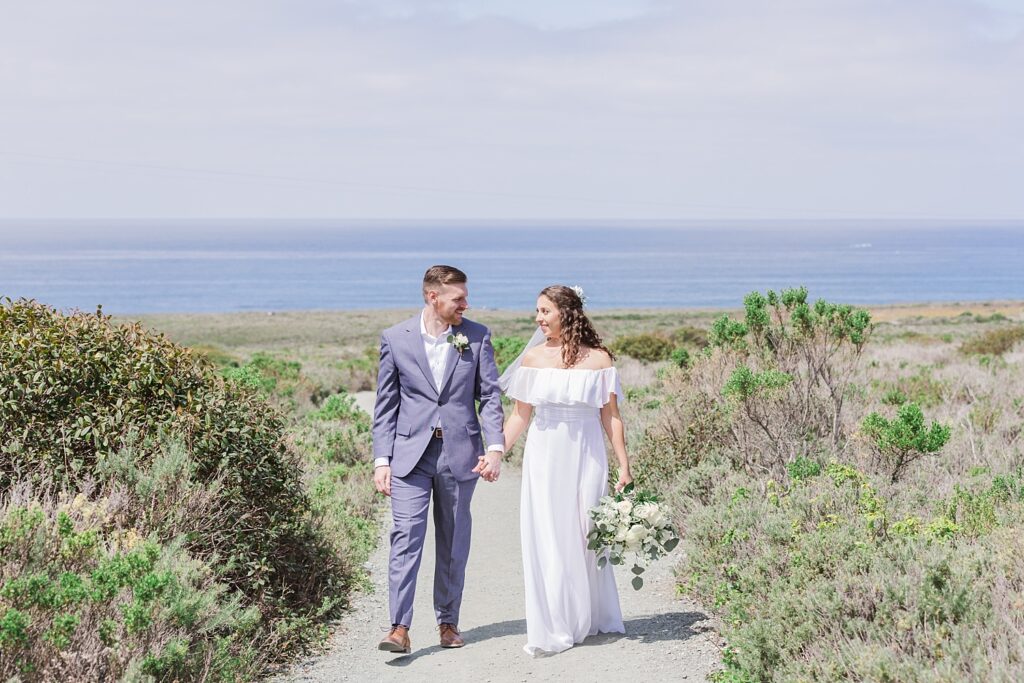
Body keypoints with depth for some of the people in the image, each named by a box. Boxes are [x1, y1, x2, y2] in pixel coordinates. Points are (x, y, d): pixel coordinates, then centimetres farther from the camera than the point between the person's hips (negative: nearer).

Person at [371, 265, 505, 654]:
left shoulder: (477, 336, 2)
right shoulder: (395, 339, 0)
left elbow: (490, 396, 3)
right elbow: (386, 405, 4)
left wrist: (495, 447, -9)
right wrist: (381, 460, -1)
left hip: (460, 454, 2)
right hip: (411, 455, -1)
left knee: (454, 543, 10)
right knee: (406, 537, -11)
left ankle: (448, 621, 22)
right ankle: (400, 629, -12)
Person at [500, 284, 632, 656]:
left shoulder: (598, 359, -1)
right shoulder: (533, 358, 3)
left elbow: (611, 417, 1)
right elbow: (519, 415, 7)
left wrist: (624, 465, -2)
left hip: (585, 458, -1)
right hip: (544, 458, 1)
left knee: (584, 538, 6)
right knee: (546, 539, -1)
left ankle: (588, 618, 24)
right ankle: (552, 630, 5)